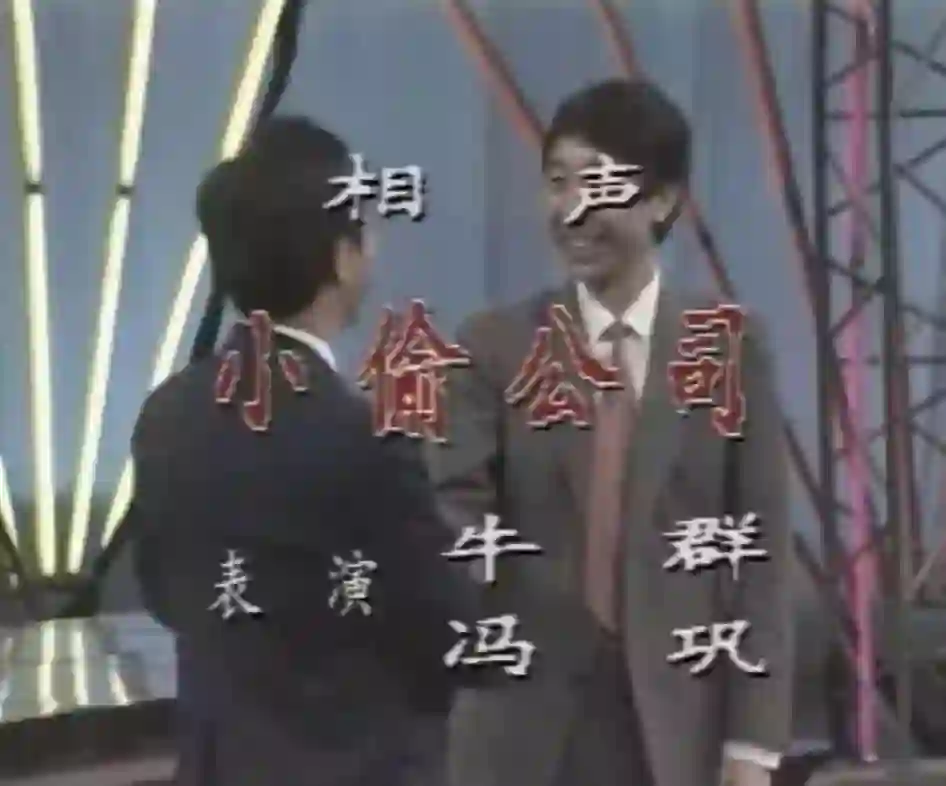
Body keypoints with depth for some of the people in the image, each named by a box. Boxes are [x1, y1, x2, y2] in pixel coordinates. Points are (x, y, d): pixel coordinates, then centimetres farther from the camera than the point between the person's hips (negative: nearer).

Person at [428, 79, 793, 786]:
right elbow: (457, 503, -7)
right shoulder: (494, 347, 2)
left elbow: (760, 551, 1)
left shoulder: (730, 348, 2)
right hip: (526, 724, 0)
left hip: (679, 723, 0)